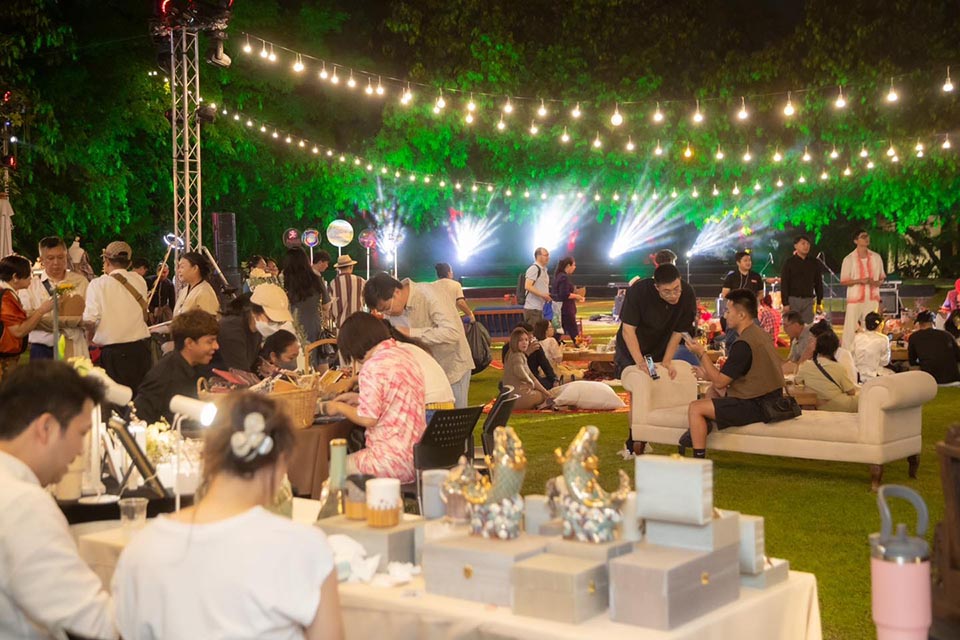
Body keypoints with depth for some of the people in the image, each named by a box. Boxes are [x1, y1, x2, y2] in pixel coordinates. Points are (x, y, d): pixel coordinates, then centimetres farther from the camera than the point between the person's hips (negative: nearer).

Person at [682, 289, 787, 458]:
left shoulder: (744, 344, -22)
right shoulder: (758, 333, 11)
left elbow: (719, 382, -18)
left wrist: (702, 353, -10)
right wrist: (712, 376, 6)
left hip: (757, 406, -11)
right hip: (767, 399, 11)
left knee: (695, 408, -11)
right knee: (713, 389, 27)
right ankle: (697, 433, 20)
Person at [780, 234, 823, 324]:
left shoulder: (814, 263, 9)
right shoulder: (789, 262, -1)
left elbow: (818, 283, 13)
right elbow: (784, 284, -4)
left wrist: (819, 301, 8)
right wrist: (785, 303, -10)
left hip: (808, 300, 3)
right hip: (793, 299, -3)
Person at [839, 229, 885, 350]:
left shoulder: (876, 257, 7)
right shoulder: (849, 259, -4)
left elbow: (882, 277, 15)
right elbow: (843, 281, -4)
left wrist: (878, 282, -8)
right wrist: (860, 281, -18)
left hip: (872, 299, 3)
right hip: (855, 300, -3)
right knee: (851, 330, -4)